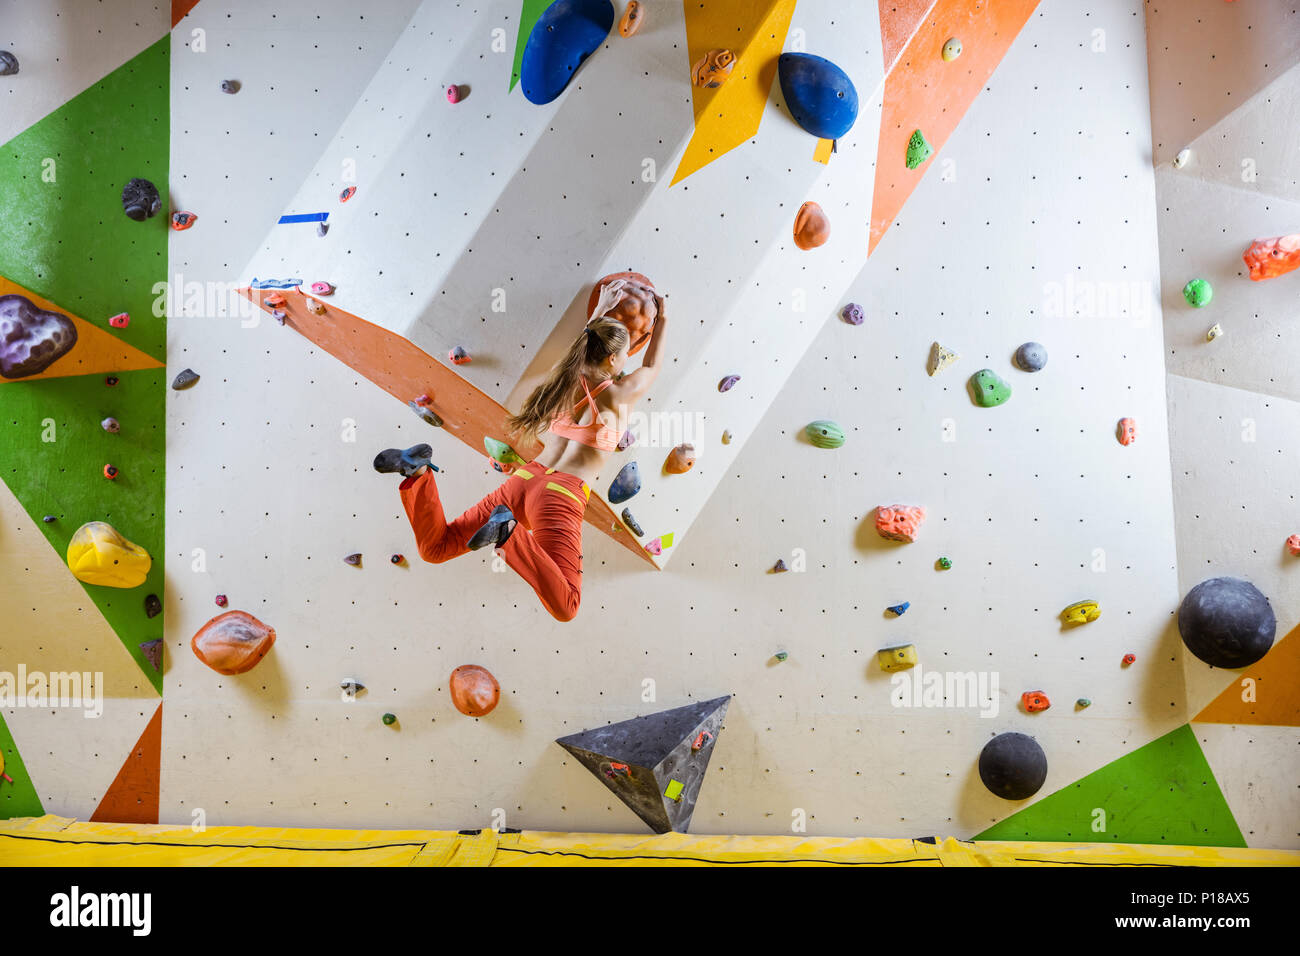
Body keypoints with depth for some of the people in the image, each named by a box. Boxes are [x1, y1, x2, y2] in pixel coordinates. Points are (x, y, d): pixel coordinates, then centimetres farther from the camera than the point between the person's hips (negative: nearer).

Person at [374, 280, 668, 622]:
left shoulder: (565, 378, 17)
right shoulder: (620, 393, 4)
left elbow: (584, 351, 43)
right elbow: (652, 367, 27)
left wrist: (600, 311, 51)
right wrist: (661, 318, 39)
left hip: (522, 480, 6)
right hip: (559, 498, -6)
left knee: (435, 548, 15)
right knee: (565, 609, -13)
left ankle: (417, 470, -12)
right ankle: (510, 533, -31)